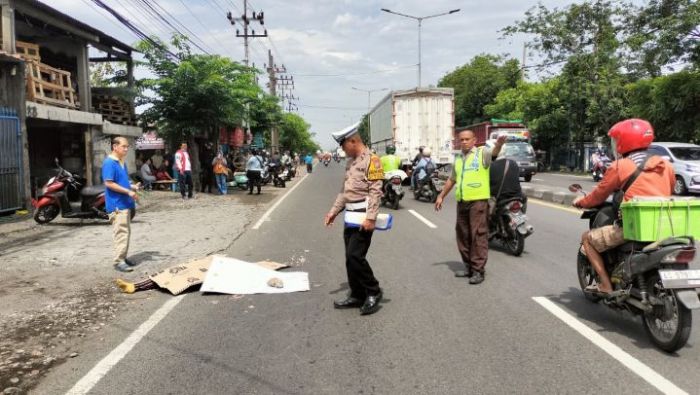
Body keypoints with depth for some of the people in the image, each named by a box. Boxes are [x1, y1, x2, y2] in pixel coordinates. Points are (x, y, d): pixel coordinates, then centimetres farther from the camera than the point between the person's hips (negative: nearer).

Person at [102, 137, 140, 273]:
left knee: (126, 232, 14)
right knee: (121, 232, -10)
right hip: (117, 204, -10)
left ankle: (123, 257, 24)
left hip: (125, 203, 10)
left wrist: (133, 186, 6)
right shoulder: (109, 163, -13)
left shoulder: (122, 162, 15)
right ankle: (118, 261, -7)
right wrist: (128, 191, -20)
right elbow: (109, 183, -20)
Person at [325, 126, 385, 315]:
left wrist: (370, 217, -23)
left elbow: (375, 191, -17)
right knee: (350, 257, 10)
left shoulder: (371, 159, -10)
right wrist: (333, 211, 16)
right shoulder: (350, 162, 17)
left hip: (363, 215, -9)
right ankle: (357, 295, 21)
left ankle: (373, 292, 4)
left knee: (355, 255, -12)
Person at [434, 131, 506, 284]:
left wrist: (499, 144, -44)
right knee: (463, 236, 11)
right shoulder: (458, 159, 19)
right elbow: (452, 179, 28)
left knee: (478, 235, -7)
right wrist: (441, 196, 28)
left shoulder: (482, 152, 0)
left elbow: (494, 152, -22)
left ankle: (478, 270, -3)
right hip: (462, 202, 7)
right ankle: (469, 267, 22)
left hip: (478, 201, -7)